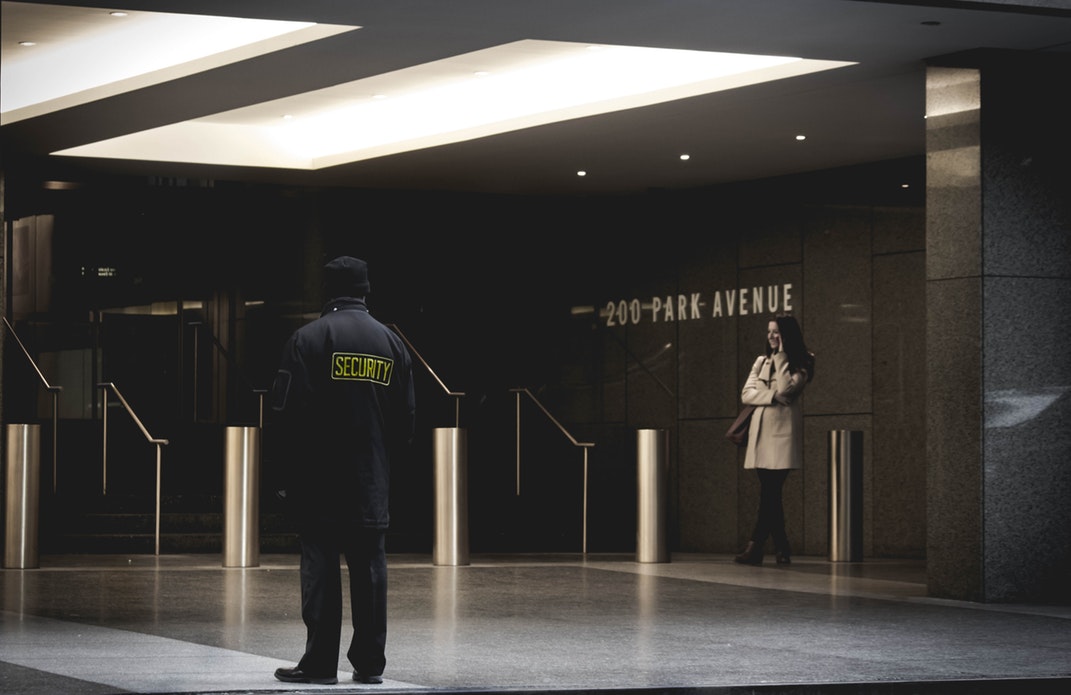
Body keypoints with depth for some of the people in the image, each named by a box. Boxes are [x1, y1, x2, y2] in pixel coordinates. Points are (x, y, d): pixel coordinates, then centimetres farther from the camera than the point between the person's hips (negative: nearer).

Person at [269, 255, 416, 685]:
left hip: (319, 481, -4)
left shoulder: (308, 339, -6)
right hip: (372, 485, 4)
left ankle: (320, 662, -1)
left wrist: (288, 468, 1)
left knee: (320, 566, -1)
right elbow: (407, 418, 10)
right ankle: (370, 663, 8)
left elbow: (287, 411, -11)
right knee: (369, 568, 6)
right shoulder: (391, 343, 8)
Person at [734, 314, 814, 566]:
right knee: (770, 492, 3)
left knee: (770, 491, -12)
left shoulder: (801, 363, 4)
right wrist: (772, 397, -9)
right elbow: (746, 394, 7)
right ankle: (782, 549, 9)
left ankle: (755, 546, -16)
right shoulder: (761, 361, 18)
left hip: (782, 432, -5)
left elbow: (787, 389, -14)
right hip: (761, 432, 5)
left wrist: (781, 357, -6)